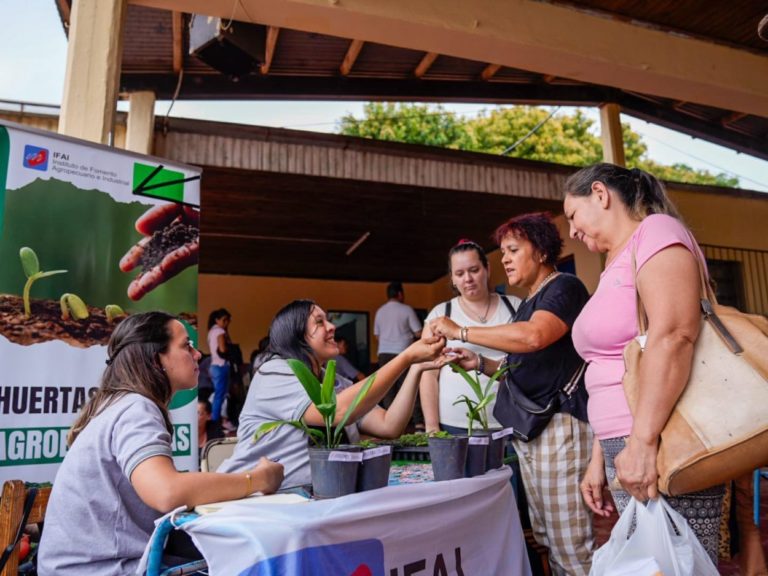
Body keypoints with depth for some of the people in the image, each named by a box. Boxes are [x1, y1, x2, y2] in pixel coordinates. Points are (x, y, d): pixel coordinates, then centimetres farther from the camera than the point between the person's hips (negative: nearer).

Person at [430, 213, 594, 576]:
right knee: (546, 540, 13)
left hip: (559, 427, -9)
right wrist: (481, 364, 7)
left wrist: (462, 332, -21)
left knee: (572, 545, -4)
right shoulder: (528, 302, 20)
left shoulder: (564, 288, -7)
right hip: (527, 432, 9)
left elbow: (534, 336, -27)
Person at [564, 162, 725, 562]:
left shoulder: (653, 232, -6)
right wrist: (599, 459, 17)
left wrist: (643, 442, -25)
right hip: (626, 452, 8)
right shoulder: (615, 266, 20)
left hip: (659, 452, -8)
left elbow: (673, 334, -23)